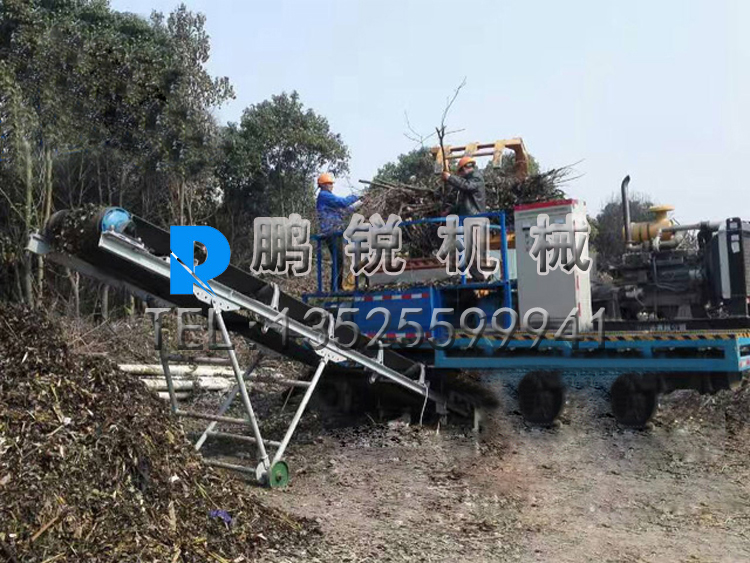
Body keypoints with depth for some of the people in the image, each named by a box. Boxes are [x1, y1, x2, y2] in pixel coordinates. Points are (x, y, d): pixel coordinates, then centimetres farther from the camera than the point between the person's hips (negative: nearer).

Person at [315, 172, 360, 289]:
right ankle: (335, 288, -15)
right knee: (338, 260, -14)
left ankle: (338, 286, 15)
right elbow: (342, 202, -16)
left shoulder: (327, 196, 26)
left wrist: (356, 205, 22)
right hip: (332, 232, -10)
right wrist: (356, 197, -3)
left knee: (339, 261, 11)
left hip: (335, 232, 10)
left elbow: (342, 210, 27)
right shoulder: (324, 195, -6)